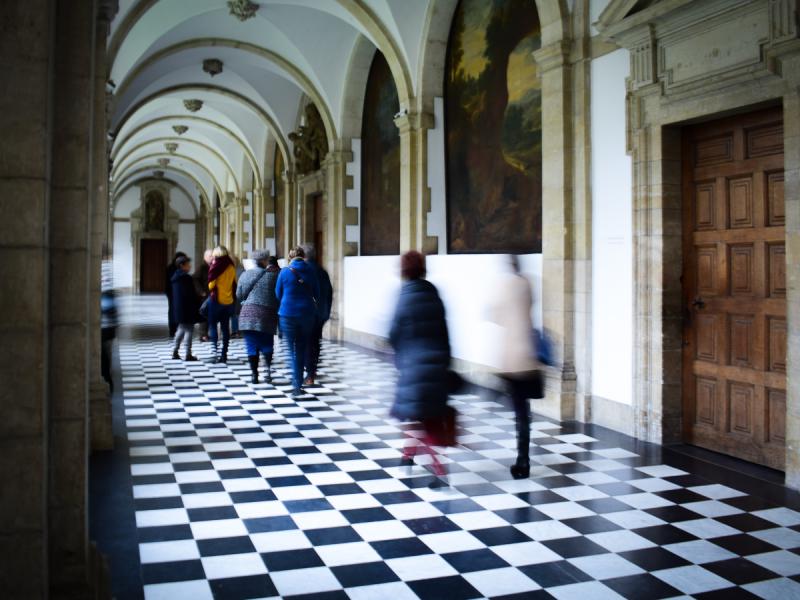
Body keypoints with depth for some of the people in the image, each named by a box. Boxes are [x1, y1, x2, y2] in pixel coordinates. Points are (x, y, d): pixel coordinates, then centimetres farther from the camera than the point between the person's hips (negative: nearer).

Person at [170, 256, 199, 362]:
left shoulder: (175, 277, 12)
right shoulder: (186, 277, -16)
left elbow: (174, 294, 16)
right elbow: (191, 294, -17)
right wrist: (196, 306, -8)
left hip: (178, 308, 9)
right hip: (187, 308, -9)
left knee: (181, 329, 19)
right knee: (189, 330, -3)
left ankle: (175, 352, 19)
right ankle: (188, 354, -2)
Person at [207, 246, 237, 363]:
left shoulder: (216, 266, -9)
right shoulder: (231, 267, 5)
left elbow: (211, 283, -8)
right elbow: (234, 285, 10)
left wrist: (210, 290, 12)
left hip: (216, 300, -5)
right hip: (228, 301, 5)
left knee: (212, 325, 4)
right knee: (225, 327, 7)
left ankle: (215, 350, -11)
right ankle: (224, 353, 8)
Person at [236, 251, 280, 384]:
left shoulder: (245, 275, 6)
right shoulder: (274, 275, -2)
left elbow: (239, 295, 11)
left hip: (248, 314, 1)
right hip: (268, 314, -1)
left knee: (251, 346, 7)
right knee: (266, 344, 11)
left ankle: (254, 375, 6)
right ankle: (269, 368, -10)